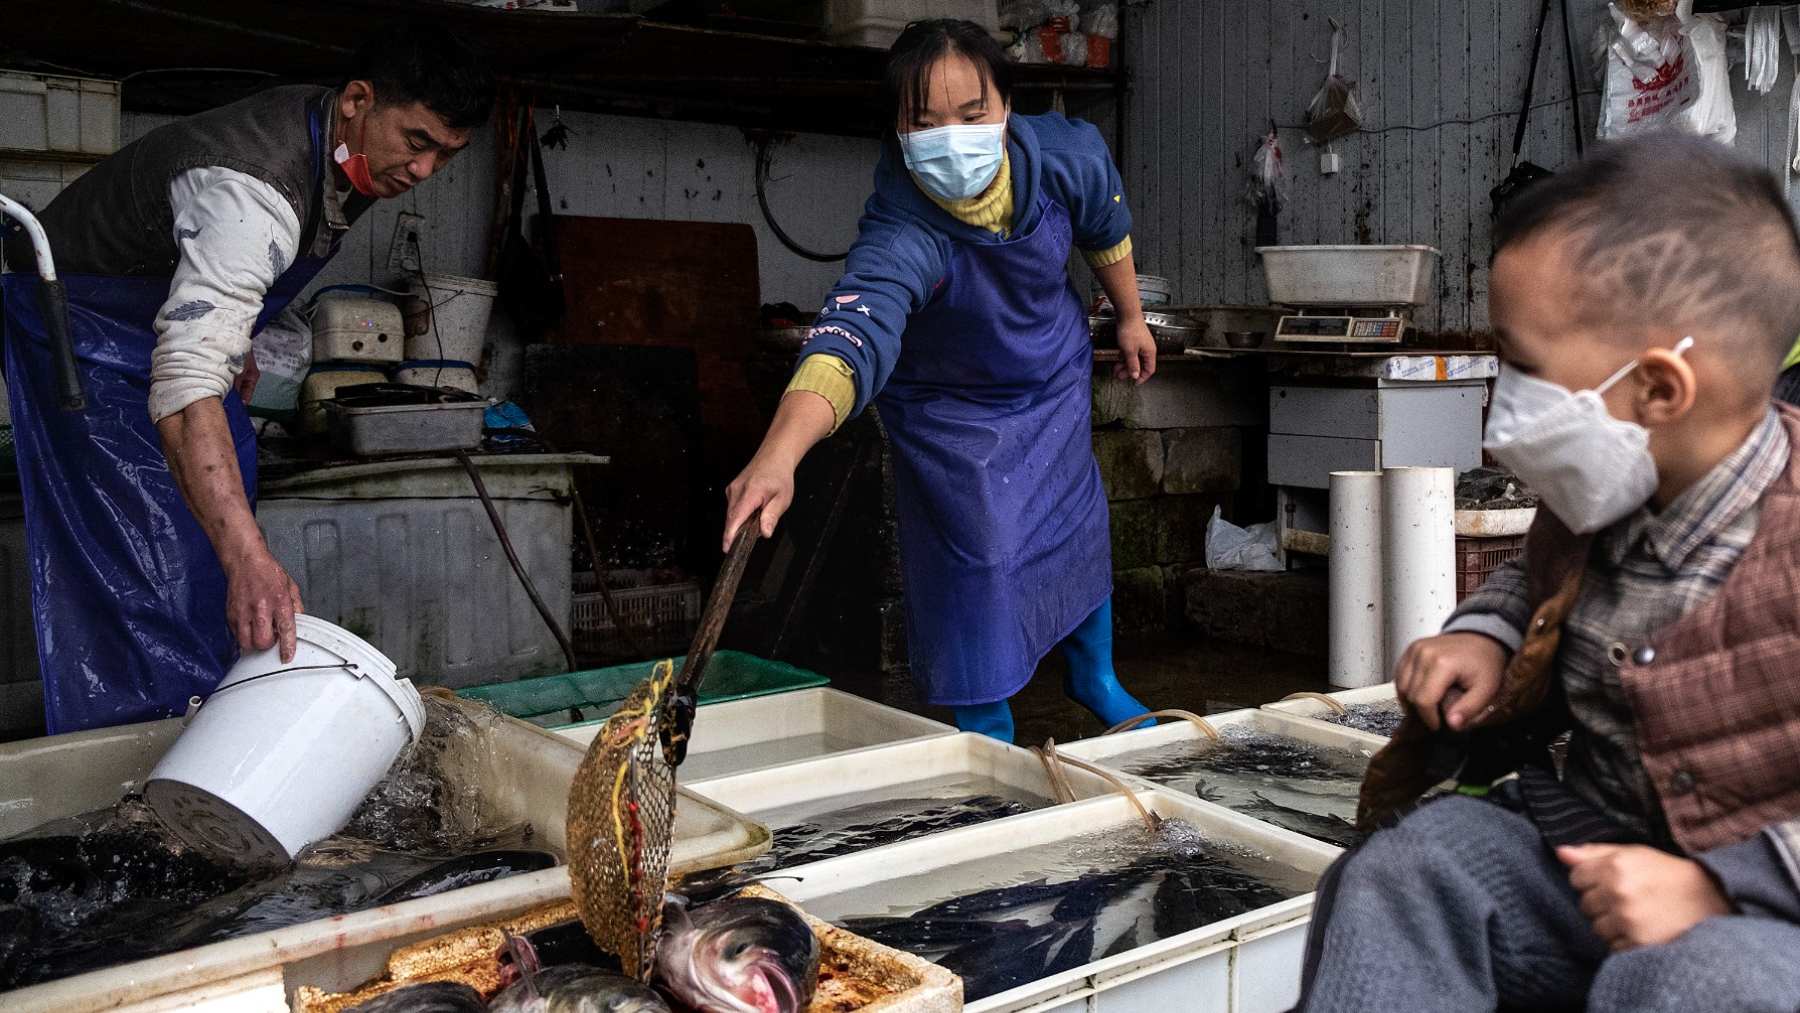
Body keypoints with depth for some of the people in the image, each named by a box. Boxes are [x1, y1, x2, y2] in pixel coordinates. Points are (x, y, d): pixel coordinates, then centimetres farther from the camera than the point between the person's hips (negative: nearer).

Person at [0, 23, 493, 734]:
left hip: (184, 315, 9)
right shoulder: (253, 192, -39)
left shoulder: (351, 147, -10)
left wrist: (236, 343, 17)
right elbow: (185, 383, -50)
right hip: (84, 321, -9)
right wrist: (249, 558, -60)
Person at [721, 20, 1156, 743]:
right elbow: (853, 332, -60)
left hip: (1057, 384, 5)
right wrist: (779, 454, -77)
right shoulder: (899, 240, -42)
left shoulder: (1065, 156, -27)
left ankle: (1095, 679, 47)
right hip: (952, 415, -5)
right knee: (977, 565, -4)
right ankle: (990, 743, 21)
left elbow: (1106, 225, -3)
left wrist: (1130, 317, 11)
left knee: (1080, 534, 18)